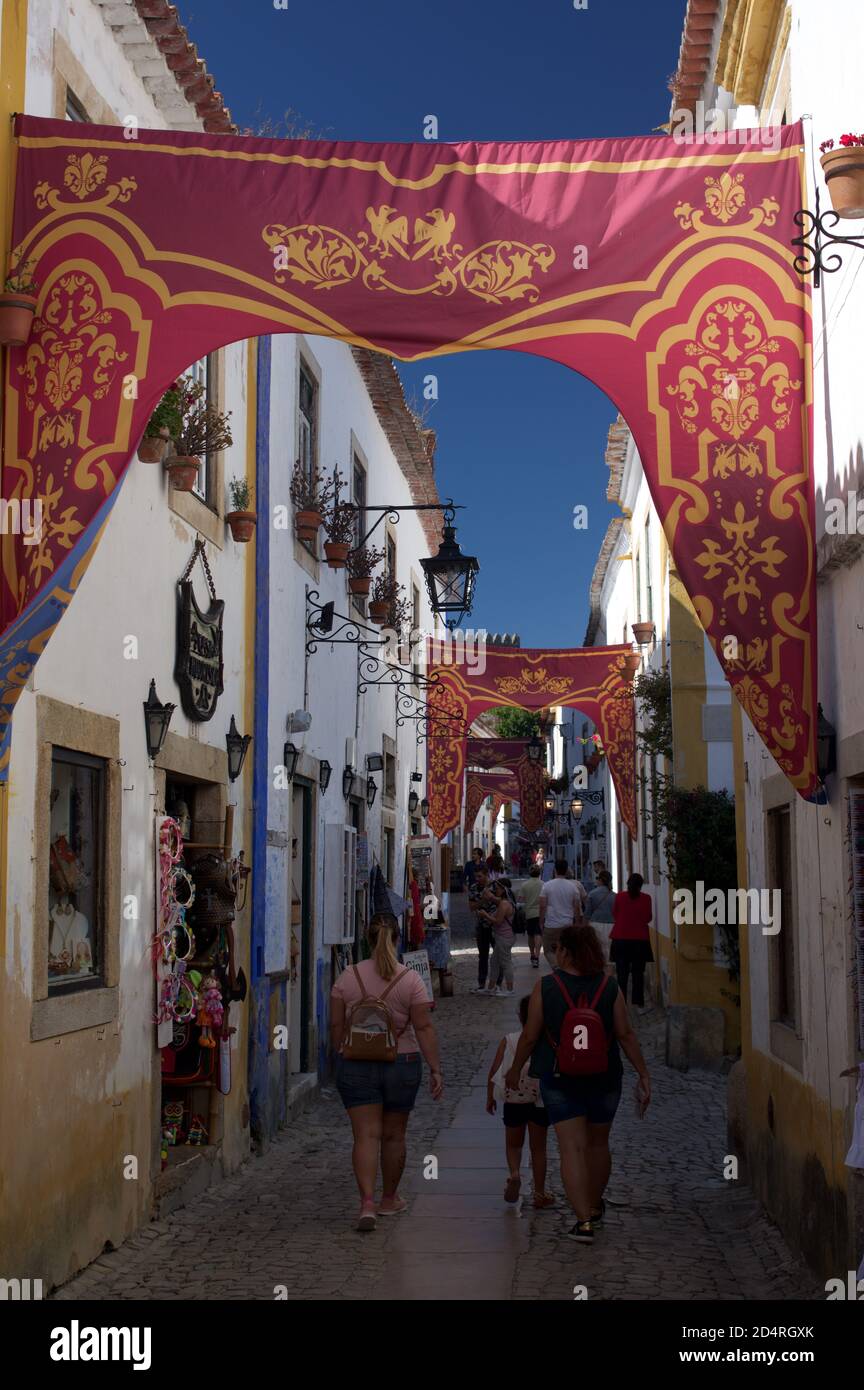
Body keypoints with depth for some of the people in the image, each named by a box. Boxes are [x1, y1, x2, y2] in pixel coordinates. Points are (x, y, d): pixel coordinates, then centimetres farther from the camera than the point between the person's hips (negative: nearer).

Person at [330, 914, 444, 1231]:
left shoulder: (348, 977, -3)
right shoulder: (410, 979, -7)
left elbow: (336, 1025, 2)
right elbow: (424, 1028, -9)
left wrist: (340, 1058, 16)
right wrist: (435, 1069, -5)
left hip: (356, 1066, 0)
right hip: (401, 1064, 0)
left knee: (366, 1135, -1)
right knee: (393, 1136, 14)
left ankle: (367, 1202, -16)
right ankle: (389, 1200, 28)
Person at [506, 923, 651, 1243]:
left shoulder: (545, 987, -11)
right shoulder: (609, 986, -6)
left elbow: (530, 1036, -6)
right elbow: (626, 1034, -5)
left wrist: (515, 1070, 9)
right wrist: (643, 1075, 2)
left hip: (559, 1079, -2)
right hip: (604, 1078, 3)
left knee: (571, 1147, -1)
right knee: (597, 1142, 20)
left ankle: (584, 1220, -11)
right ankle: (594, 1207, 38)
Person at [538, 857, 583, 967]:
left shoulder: (547, 886, -5)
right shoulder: (573, 886, -1)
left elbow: (542, 906, -6)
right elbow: (577, 907, 2)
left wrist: (541, 922, 5)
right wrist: (576, 924, 12)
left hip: (551, 925, -2)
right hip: (568, 925, 2)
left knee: (548, 950, 8)